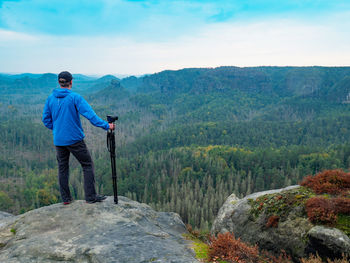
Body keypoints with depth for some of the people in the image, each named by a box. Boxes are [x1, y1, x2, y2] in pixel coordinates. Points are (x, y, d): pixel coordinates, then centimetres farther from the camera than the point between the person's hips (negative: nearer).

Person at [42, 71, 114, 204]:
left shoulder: (50, 98, 4)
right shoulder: (75, 97, -12)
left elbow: (46, 119, 8)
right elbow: (90, 114, -19)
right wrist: (106, 125, -19)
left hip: (58, 140, 5)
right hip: (74, 139, -5)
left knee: (62, 167, 14)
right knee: (87, 164, 4)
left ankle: (66, 198, 19)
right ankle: (90, 196, 3)